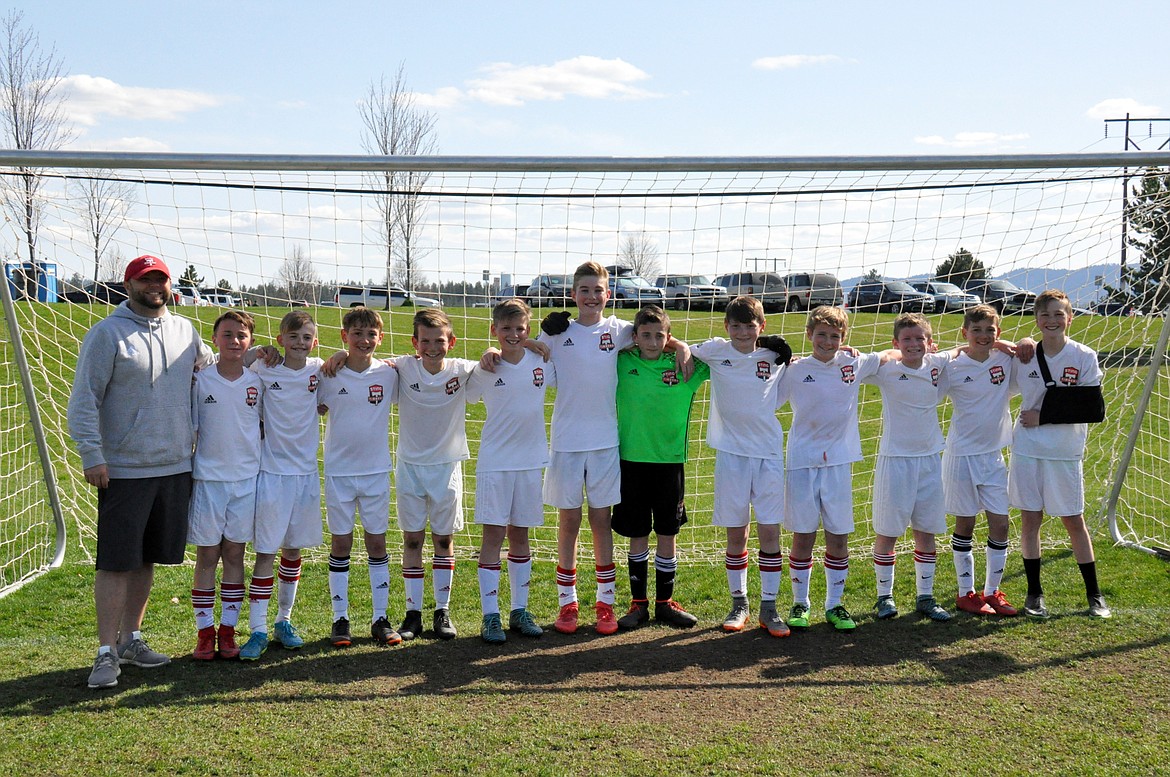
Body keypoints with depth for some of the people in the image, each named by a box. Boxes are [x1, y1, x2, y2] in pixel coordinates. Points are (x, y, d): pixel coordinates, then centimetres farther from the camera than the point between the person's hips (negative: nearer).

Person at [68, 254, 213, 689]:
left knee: (147, 559, 14)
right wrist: (92, 456, -15)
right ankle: (107, 652, 5)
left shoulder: (184, 331, 10)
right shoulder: (107, 333, -6)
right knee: (116, 562, -3)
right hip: (123, 471, -5)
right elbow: (83, 401, -8)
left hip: (175, 468, 5)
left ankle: (131, 639, 26)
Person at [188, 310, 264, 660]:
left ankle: (228, 630, 17)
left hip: (247, 478, 2)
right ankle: (204, 632, 13)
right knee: (207, 557, 4)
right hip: (208, 477, -2)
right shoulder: (199, 381, -3)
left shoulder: (257, 382, 3)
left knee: (235, 555, 8)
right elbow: (188, 430, 0)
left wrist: (264, 467, 8)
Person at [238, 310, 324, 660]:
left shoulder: (319, 369, 0)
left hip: (306, 472, 3)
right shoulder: (263, 370, -6)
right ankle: (257, 631, 3)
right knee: (266, 551, -3)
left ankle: (284, 621, 26)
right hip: (272, 471, -3)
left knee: (293, 549, 13)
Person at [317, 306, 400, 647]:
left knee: (377, 542, 7)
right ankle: (340, 619, 15)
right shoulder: (329, 375, -4)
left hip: (376, 469, 1)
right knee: (341, 543, 5)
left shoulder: (388, 374, -2)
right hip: (339, 471, -1)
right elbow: (312, 410, 3)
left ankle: (380, 618, 15)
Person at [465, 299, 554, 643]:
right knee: (493, 535, -2)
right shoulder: (485, 369, -6)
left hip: (531, 461, 3)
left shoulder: (542, 363, 0)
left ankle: (520, 610, 21)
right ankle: (490, 615, 3)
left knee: (520, 535, 12)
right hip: (494, 462, -2)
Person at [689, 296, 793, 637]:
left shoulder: (774, 356, 2)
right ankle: (739, 604, 20)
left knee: (770, 532, 0)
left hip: (768, 452, 0)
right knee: (736, 532, 7)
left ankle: (769, 608, 9)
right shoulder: (715, 351, 0)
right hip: (731, 453, 0)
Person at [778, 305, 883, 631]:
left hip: (839, 461, 2)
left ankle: (834, 604, 20)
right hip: (802, 461, -2)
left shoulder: (854, 364, 4)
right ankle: (799, 603, 18)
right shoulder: (795, 370, -2)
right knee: (803, 537, 4)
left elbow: (887, 356, 20)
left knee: (838, 537, 6)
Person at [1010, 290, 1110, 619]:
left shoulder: (1084, 357, -5)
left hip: (1065, 451, -1)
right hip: (1027, 447, 2)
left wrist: (1044, 416, -13)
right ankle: (1034, 593, 18)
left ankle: (1094, 594, 20)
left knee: (1074, 521, 6)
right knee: (1030, 518, 5)